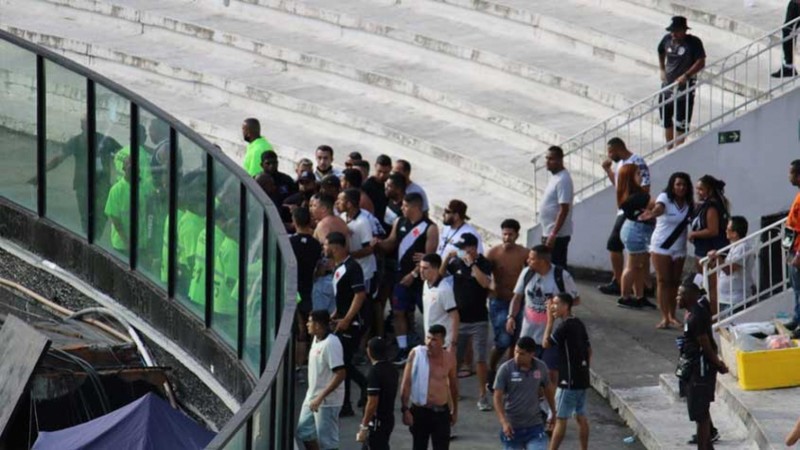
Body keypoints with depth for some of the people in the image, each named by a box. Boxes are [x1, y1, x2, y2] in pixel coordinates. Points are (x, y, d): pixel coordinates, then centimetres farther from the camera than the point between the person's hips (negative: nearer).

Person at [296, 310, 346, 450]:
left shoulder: (331, 343, -22)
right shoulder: (316, 340, 7)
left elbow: (340, 374, -27)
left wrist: (320, 397, -28)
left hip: (327, 401, -10)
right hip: (312, 397, 10)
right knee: (303, 431, 17)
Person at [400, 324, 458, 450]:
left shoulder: (449, 358, -2)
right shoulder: (416, 354, -10)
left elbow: (453, 384, 14)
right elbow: (406, 383, -9)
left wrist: (455, 410, 20)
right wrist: (405, 409, -14)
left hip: (442, 412, 2)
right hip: (420, 411, -2)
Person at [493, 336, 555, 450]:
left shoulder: (541, 367, -2)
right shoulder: (505, 369, -11)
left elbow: (548, 389, 15)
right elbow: (497, 397, -11)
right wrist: (504, 422, -23)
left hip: (534, 426, 1)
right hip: (511, 427, -1)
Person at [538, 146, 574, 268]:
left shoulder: (563, 180, -17)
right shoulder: (555, 177, 13)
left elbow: (564, 209, -22)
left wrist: (553, 234, -24)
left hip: (557, 235, -10)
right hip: (549, 233, 10)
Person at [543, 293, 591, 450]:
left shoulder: (566, 326, -17)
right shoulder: (579, 324, 10)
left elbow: (546, 343, -12)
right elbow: (589, 349, 16)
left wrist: (550, 320, -8)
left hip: (569, 380, -8)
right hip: (582, 379, 8)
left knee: (560, 418, -4)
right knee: (581, 417, 12)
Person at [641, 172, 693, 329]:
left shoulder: (689, 203, 1)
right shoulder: (665, 198, -14)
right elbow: (659, 208, -35)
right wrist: (652, 213, -57)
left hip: (679, 248, 4)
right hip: (661, 246, -4)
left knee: (675, 282, 9)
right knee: (663, 281, -5)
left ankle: (672, 315, 21)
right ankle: (665, 317, -4)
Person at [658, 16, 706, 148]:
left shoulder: (694, 42, -15)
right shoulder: (667, 39, 0)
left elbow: (701, 63, -19)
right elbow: (661, 52, 21)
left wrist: (686, 75, -27)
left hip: (685, 88, -6)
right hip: (667, 85, 6)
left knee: (680, 124, -4)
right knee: (666, 121, 15)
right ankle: (669, 150, 30)